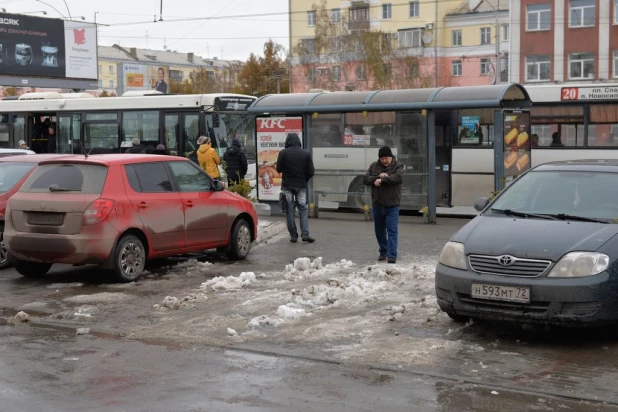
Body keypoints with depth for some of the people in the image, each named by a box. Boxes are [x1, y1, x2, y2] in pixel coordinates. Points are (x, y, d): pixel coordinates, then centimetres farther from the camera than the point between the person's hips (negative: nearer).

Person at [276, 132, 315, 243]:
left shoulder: (283, 153, -6)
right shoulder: (306, 154, -2)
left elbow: (279, 169, -2)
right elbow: (311, 172, -2)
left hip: (287, 185, -1)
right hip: (301, 186, 1)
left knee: (289, 211, 5)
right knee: (303, 209, 7)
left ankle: (293, 236, 4)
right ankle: (305, 234, -5)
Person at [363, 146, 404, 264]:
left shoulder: (398, 166, -4)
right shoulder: (374, 166, 7)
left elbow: (399, 178, -23)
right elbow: (366, 179, -2)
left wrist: (381, 180, -21)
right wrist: (378, 177, -19)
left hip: (392, 205, -4)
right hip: (377, 204, 5)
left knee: (392, 231, -8)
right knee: (379, 231, 15)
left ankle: (392, 255, -9)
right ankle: (383, 252, 31)